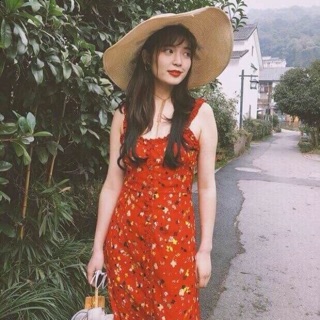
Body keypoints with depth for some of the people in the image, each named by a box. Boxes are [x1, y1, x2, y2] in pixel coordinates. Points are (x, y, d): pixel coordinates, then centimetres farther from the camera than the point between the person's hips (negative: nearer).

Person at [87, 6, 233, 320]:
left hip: (174, 236, -2)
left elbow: (206, 187, -2)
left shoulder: (200, 113, -4)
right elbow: (112, 184, 1)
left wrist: (205, 249, -2)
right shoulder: (124, 115, 0)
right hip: (124, 234, 2)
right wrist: (98, 246, 2)